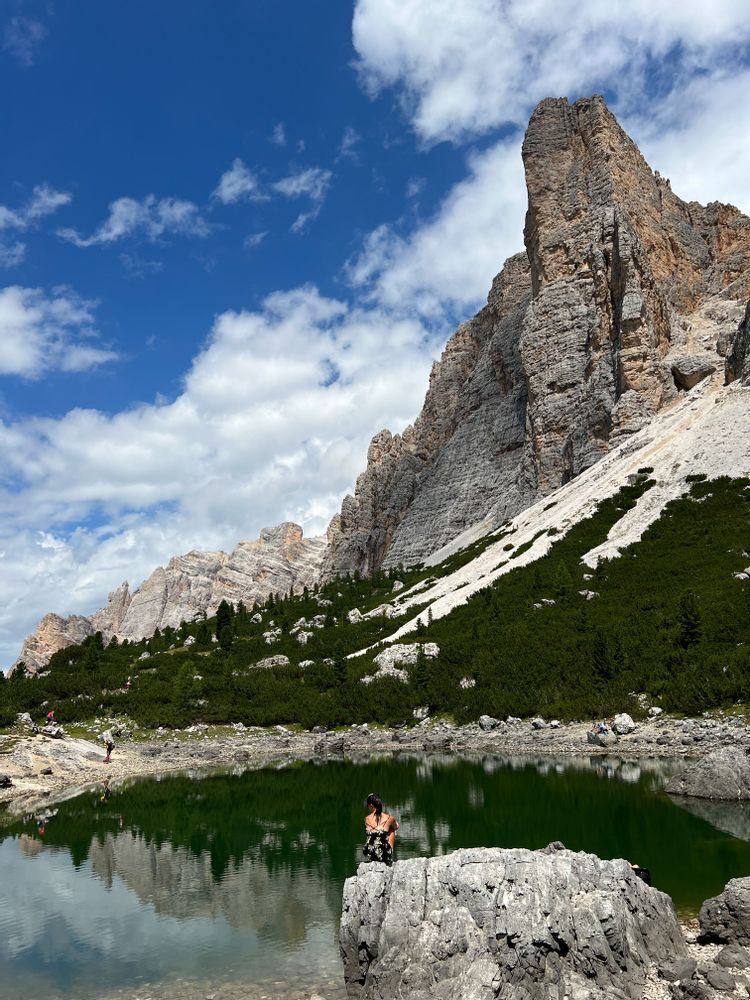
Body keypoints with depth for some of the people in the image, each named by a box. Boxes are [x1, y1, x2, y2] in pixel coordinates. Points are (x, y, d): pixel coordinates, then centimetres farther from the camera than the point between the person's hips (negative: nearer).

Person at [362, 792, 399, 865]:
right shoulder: (389, 818, -6)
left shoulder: (366, 819, -2)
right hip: (384, 856, -2)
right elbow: (396, 827, 16)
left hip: (369, 856, 3)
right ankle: (390, 861, 34)